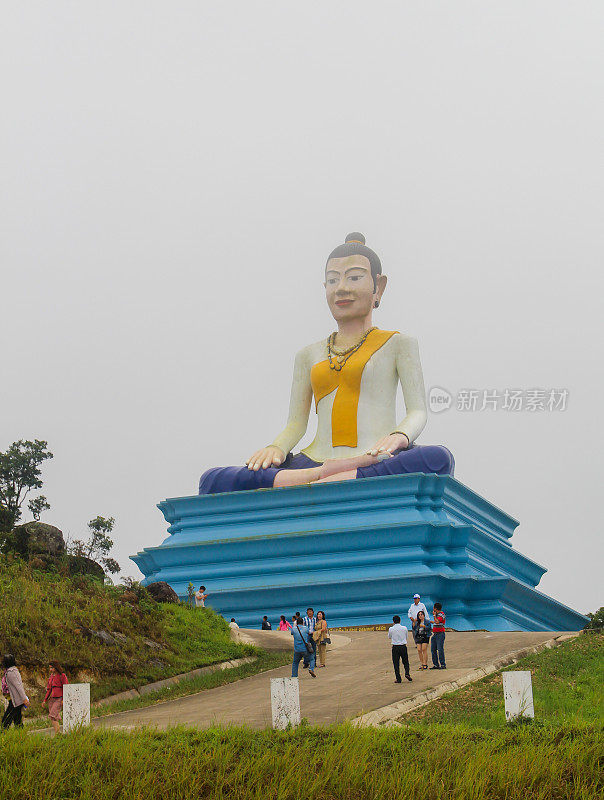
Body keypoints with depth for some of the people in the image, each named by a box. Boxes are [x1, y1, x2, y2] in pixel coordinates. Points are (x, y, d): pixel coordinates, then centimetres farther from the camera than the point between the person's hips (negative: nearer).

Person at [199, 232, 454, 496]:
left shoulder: (398, 344, 16)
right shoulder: (310, 355, 26)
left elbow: (418, 411, 6)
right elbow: (296, 423, 20)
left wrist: (399, 436, -18)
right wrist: (276, 448, -4)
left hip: (376, 463, -2)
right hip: (313, 462, 3)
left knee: (439, 459, -41)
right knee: (212, 482, -21)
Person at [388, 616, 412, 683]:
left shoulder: (391, 629, -5)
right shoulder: (404, 628, -1)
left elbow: (389, 637, 12)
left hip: (395, 647, -1)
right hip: (403, 646, 1)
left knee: (396, 663, 5)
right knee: (405, 662, 14)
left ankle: (398, 678, 2)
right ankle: (407, 673, -8)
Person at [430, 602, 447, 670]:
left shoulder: (441, 614, -10)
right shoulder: (437, 614, 18)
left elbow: (437, 622, -24)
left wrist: (434, 615, -11)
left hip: (440, 634, -9)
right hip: (435, 634, 9)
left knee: (440, 649, -13)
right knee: (433, 650, 6)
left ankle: (443, 665, -11)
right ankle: (436, 665, 10)